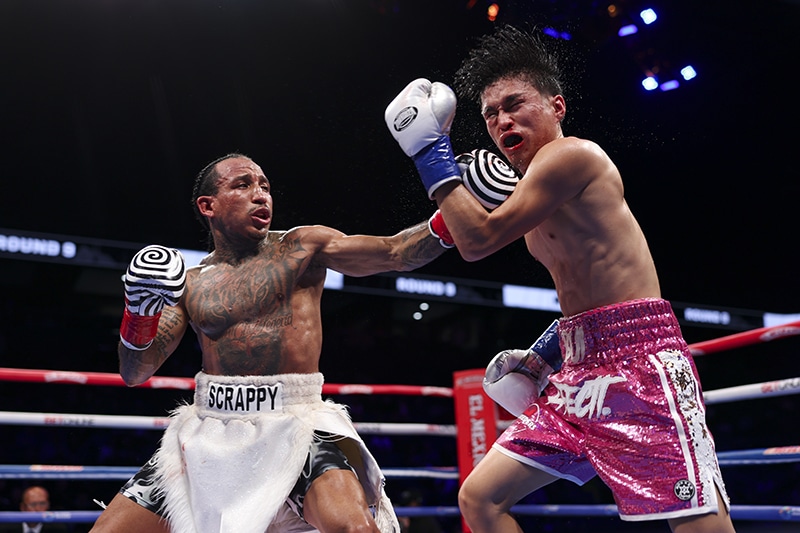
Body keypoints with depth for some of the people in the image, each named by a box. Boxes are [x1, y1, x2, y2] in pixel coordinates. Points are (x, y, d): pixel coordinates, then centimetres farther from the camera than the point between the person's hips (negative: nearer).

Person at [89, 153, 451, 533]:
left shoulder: (301, 248, 5)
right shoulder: (190, 285, 11)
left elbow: (395, 252, -5)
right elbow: (135, 373, 9)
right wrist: (138, 316, -11)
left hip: (295, 429, -3)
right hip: (208, 434, 3)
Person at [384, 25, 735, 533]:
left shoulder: (571, 153, -9)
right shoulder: (532, 191, 20)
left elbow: (480, 239, -16)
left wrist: (431, 149, -8)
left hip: (639, 365, -10)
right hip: (579, 375, 10)